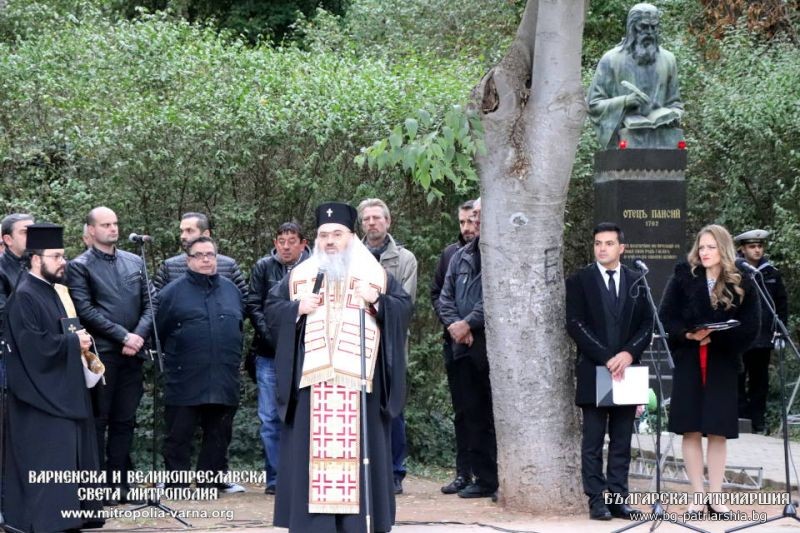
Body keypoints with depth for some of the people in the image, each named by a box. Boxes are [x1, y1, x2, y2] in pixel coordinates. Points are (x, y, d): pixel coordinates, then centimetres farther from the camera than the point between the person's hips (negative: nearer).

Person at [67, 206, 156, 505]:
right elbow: (86, 310, -10)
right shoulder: (80, 267, -1)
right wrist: (123, 336, -14)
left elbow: (150, 302, 10)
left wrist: (139, 336, -7)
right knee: (98, 421, -1)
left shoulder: (135, 262, 14)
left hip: (131, 355, 5)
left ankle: (119, 484, 14)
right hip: (101, 354, -5)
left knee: (124, 422, 8)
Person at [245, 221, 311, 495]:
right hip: (269, 355, 2)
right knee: (270, 418, 2)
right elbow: (254, 306, 4)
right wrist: (271, 336, -8)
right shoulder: (263, 267, 5)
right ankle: (275, 478, 9)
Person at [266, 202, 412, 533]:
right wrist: (297, 308, -7)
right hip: (312, 378, 1)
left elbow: (405, 307, 5)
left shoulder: (376, 275, 9)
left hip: (357, 378, -1)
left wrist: (377, 301, -11)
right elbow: (271, 310, 11)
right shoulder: (299, 276, 12)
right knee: (310, 443, -3)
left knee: (358, 443, -2)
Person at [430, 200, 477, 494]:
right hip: (456, 342, 5)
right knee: (462, 411, 9)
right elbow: (436, 292, 16)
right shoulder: (450, 253, 11)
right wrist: (449, 321, 0)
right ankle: (463, 473, 14)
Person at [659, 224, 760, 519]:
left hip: (722, 365, 0)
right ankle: (697, 497, 5)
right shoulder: (683, 278, 3)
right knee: (691, 431, -1)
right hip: (688, 364, 0)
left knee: (718, 432, 1)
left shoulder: (741, 285, 2)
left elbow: (750, 326, -3)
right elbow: (666, 317, -1)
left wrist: (714, 336, -15)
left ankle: (716, 498, 7)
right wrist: (688, 335, -19)